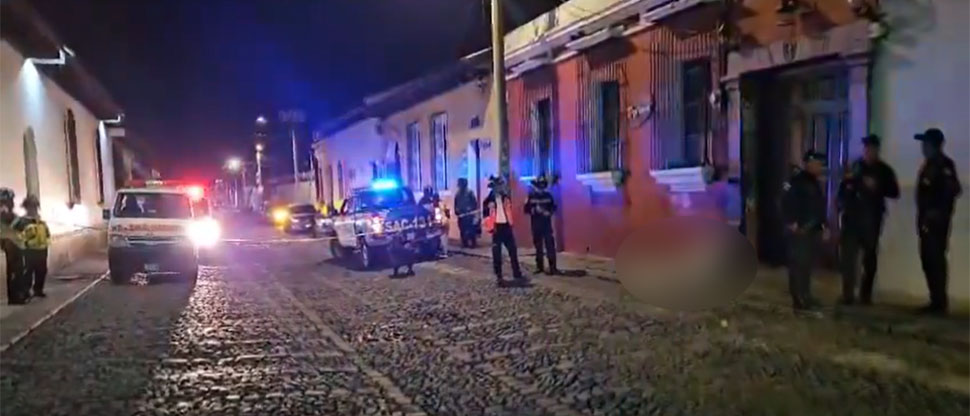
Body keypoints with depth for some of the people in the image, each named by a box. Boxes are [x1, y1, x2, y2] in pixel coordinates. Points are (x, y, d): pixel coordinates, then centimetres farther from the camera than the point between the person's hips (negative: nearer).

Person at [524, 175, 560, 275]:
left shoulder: (548, 196, 5)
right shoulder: (531, 197, 0)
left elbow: (553, 207, 11)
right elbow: (526, 210, -3)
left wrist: (549, 212, -8)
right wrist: (535, 210, -19)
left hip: (547, 224, 1)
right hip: (536, 225, 0)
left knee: (550, 246, -7)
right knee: (538, 246, 9)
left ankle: (553, 268, -7)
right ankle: (540, 267, 20)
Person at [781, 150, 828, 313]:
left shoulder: (815, 182, 17)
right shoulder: (796, 181, -12)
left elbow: (820, 206, 22)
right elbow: (786, 203, -19)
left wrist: (822, 225, 15)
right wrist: (792, 224, -20)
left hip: (813, 231, 9)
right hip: (800, 231, -9)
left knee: (807, 265, 14)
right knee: (798, 265, -7)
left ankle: (805, 298, 23)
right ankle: (799, 300, -5)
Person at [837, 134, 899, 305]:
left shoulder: (884, 170, 5)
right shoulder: (854, 167, 8)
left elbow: (894, 192, 0)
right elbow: (842, 190, 9)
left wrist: (877, 187, -14)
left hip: (872, 219, 0)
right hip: (852, 217, 0)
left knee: (870, 257, 5)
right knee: (848, 256, -6)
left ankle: (866, 294, 13)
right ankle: (847, 294, -2)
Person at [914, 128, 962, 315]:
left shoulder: (944, 165, -10)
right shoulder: (930, 164, 17)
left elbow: (953, 190, -20)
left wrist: (938, 212, -17)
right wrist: (922, 216, 14)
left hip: (936, 220, -9)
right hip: (927, 219, 9)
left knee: (936, 259, -9)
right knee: (928, 260, 10)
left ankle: (940, 303, -7)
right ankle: (936, 301, 15)